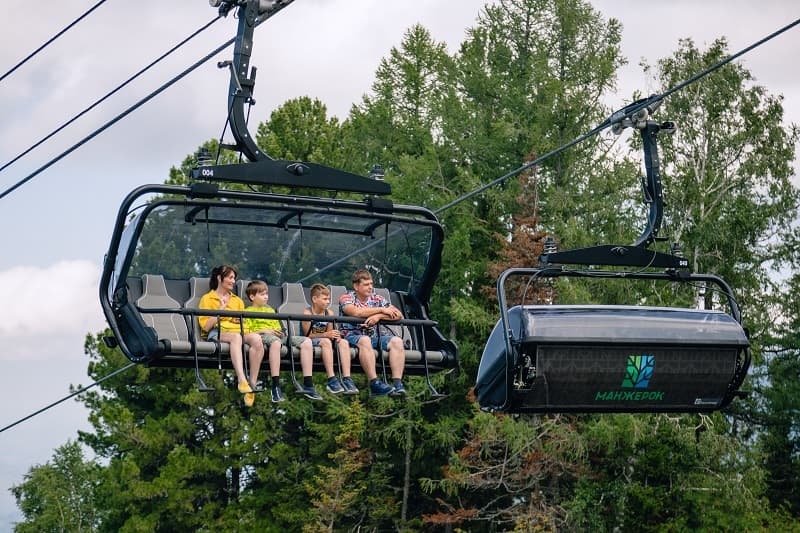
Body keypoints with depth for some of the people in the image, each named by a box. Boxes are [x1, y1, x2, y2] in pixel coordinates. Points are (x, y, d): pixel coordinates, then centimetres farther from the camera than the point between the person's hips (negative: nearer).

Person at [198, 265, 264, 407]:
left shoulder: (237, 300, 30)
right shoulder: (207, 298, 15)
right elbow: (206, 326, 3)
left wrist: (240, 320, 5)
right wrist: (221, 309, -1)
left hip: (239, 332, 4)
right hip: (217, 333, -4)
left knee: (256, 338, -33)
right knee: (236, 337, -40)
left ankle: (252, 384, -38)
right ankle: (242, 380, -58)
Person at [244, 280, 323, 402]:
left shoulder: (270, 310, 33)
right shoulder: (248, 312, 12)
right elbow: (246, 332, -1)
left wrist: (280, 332, 6)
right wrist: (262, 331, -11)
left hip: (278, 336, 7)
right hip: (262, 336, -7)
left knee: (306, 341, -16)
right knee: (275, 342, -44)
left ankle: (307, 385, -23)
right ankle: (275, 386, -48)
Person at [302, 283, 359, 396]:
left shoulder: (329, 313, 7)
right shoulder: (307, 313, -10)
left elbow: (329, 334, 8)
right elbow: (308, 335, -16)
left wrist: (335, 336, -16)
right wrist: (326, 335, -28)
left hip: (324, 341, 6)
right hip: (310, 343, -6)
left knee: (343, 342, -19)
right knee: (326, 342, -35)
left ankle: (347, 380, -30)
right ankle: (331, 380, -40)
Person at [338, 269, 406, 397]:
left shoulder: (376, 299, 13)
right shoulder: (347, 298, 1)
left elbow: (398, 315, 3)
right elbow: (356, 312, -22)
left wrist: (378, 316, -15)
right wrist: (381, 310, -13)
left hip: (374, 338, 5)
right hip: (351, 337, -5)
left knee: (397, 341, -20)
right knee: (365, 340, -38)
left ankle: (397, 383, -30)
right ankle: (374, 383, -44)